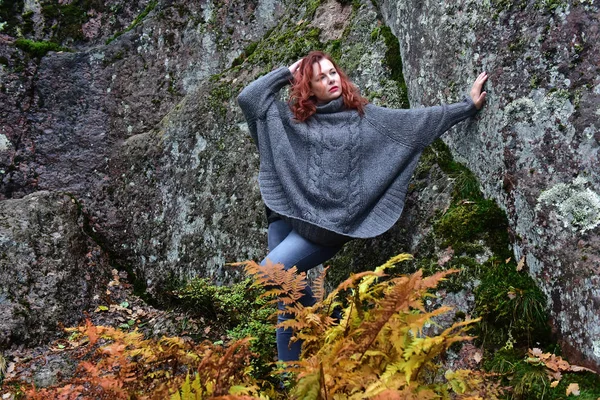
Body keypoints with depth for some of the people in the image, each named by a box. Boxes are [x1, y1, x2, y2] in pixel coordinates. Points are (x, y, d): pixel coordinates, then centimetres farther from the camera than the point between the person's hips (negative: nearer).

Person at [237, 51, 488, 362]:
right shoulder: (291, 117, 12)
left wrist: (467, 105, 5)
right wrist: (286, 73, 11)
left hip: (327, 222, -3)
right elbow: (247, 98, 10)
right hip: (286, 214, 4)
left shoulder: (364, 116, 8)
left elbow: (419, 118, 6)